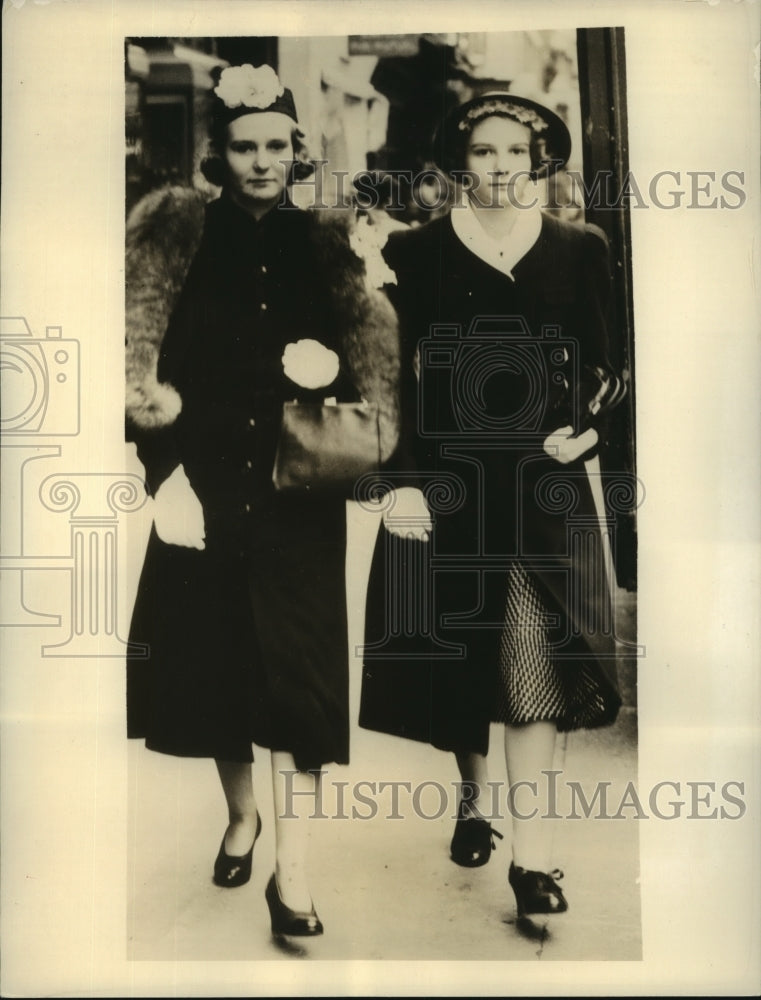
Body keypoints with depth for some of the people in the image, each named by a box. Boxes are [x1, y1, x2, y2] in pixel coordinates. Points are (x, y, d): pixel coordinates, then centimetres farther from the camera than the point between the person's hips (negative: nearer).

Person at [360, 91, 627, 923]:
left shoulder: (581, 248, 8)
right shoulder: (418, 251, 3)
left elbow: (602, 363, 8)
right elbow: (395, 370, 0)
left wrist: (590, 431, -10)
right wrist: (398, 478, -8)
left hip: (545, 480, 0)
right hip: (448, 479, 0)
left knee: (537, 654, -4)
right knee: (455, 646, 10)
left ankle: (531, 852, 5)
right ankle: (472, 800, 34)